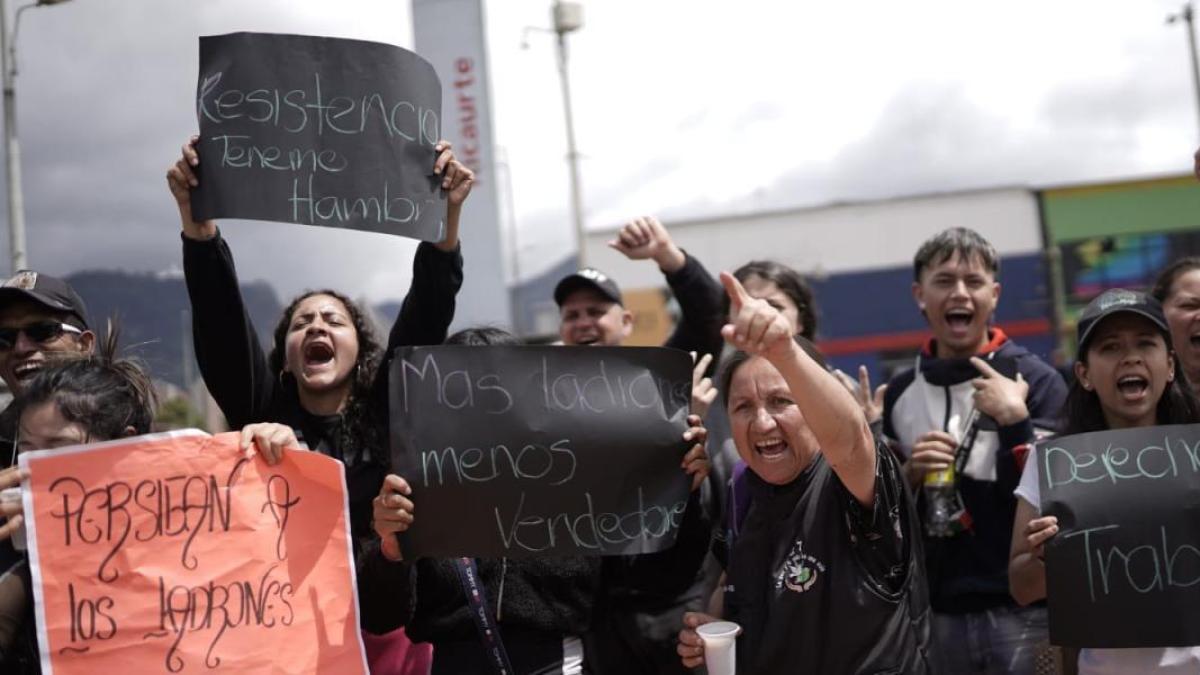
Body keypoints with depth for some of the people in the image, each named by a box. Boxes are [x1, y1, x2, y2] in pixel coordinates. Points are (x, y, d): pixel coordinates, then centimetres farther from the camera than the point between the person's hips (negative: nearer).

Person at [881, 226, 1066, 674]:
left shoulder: (1036, 381, -4)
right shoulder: (901, 393, 6)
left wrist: (1014, 420, -16)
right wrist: (911, 475, -7)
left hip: (1022, 610, -3)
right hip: (938, 611, 3)